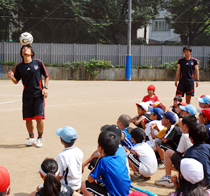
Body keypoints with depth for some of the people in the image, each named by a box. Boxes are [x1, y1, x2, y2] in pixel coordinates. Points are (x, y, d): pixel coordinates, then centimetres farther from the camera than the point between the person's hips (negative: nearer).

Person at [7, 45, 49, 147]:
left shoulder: (38, 63, 0)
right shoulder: (19, 66, 4)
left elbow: (46, 76, 8)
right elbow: (16, 81, 8)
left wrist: (45, 87, -5)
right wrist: (12, 77, -13)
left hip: (38, 94, -2)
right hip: (27, 95, 2)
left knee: (39, 118, -8)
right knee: (28, 119, 5)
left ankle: (40, 138, 12)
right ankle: (31, 138, 24)